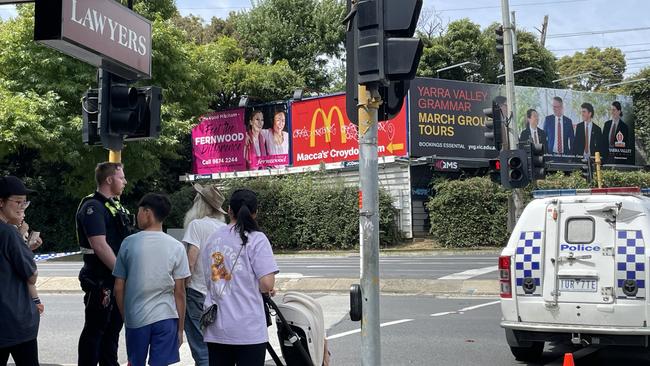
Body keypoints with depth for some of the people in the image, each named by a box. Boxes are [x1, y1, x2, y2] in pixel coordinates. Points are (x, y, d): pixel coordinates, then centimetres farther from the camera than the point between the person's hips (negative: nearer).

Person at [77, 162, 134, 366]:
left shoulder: (115, 206, 15)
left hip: (117, 279, 9)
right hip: (100, 281, -9)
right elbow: (99, 245, -23)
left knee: (113, 327, 16)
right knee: (95, 330, -1)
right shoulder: (93, 207, -15)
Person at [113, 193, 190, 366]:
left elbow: (119, 288, 1)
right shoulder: (176, 247, -4)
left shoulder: (129, 243, -3)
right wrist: (180, 328, 5)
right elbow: (179, 292, -3)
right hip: (166, 317, -1)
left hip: (135, 317, 1)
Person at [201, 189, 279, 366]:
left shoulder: (213, 238, 9)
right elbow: (267, 284, -15)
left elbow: (208, 280, 14)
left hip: (215, 328, 5)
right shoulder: (256, 238, -8)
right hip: (249, 331, -5)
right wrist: (269, 288, 7)